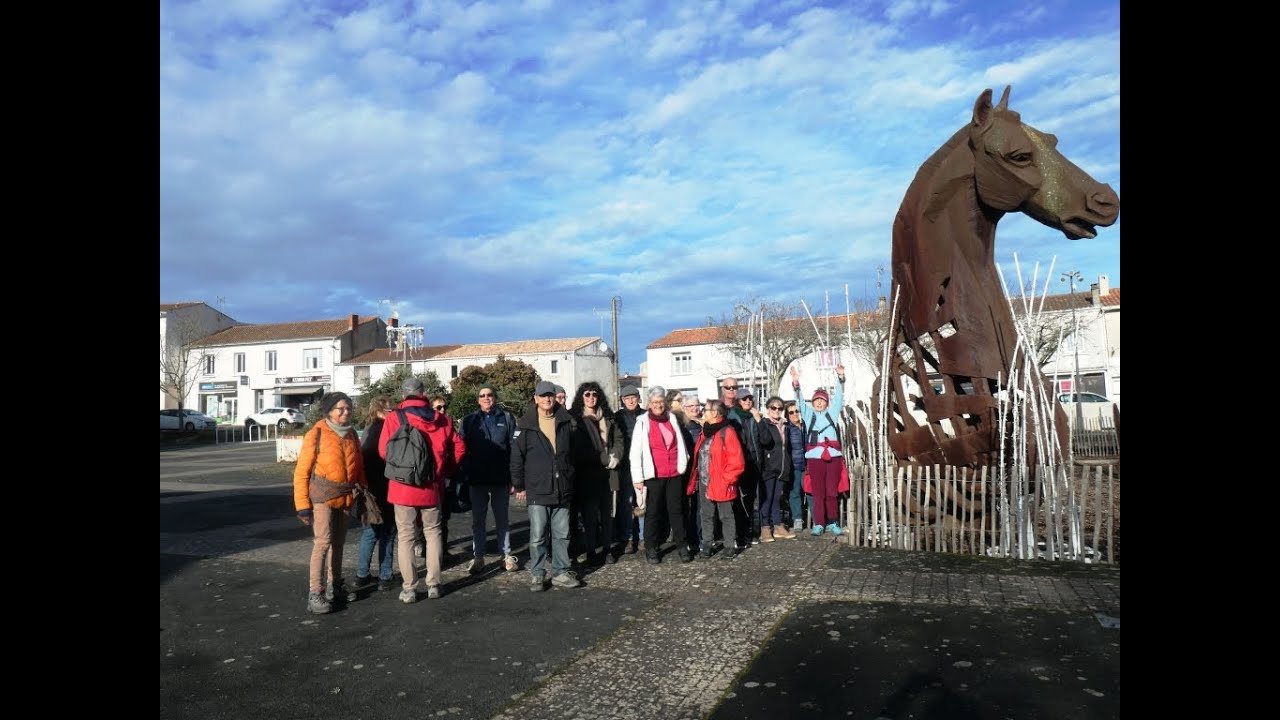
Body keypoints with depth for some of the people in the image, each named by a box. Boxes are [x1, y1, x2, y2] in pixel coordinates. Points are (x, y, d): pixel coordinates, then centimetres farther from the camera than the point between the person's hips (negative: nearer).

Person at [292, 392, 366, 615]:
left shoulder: (351, 434, 8)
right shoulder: (317, 434, -9)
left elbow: (358, 466, 16)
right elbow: (302, 471, -9)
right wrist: (302, 504, -12)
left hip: (344, 497, 6)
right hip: (322, 496, -6)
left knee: (338, 542, 15)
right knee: (322, 542, -12)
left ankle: (335, 586, 28)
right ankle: (315, 593, -6)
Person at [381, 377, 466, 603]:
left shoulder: (394, 418, -9)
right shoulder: (441, 419, 0)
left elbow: (384, 451, -9)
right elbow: (459, 448, 2)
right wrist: (445, 470, 13)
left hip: (403, 487, -2)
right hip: (432, 487, 2)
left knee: (405, 536, 7)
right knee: (433, 533, 15)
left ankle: (409, 588, 9)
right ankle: (433, 584, 18)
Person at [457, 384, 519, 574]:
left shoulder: (507, 418, 2)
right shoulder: (469, 421, 7)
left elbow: (514, 448, -2)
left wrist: (514, 477, -9)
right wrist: (463, 476, -4)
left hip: (501, 479, -1)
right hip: (477, 479, 1)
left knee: (502, 519, 9)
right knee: (477, 520, 9)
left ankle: (506, 555, 17)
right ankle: (477, 557, 17)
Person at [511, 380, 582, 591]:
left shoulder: (566, 422, 7)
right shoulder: (526, 425, -3)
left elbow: (573, 452, 14)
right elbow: (516, 457, 0)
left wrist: (571, 477, 11)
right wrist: (519, 485, -1)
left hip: (563, 490, 3)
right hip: (537, 491, -3)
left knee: (562, 534, 9)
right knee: (538, 536, 0)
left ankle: (560, 573, 19)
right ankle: (537, 575, 12)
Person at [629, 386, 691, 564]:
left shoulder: (672, 419, 8)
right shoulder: (642, 422, -3)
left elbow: (680, 444, 17)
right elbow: (635, 452, -5)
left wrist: (683, 466, 11)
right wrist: (638, 478, -8)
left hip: (674, 474, 3)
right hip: (653, 475, -3)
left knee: (676, 510, 8)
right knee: (652, 512, 5)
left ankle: (681, 546, 16)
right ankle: (651, 549, 15)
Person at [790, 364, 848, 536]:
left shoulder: (832, 413, 15)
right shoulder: (808, 414, 11)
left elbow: (839, 396, 7)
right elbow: (800, 401, -2)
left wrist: (840, 377, -5)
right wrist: (796, 382, -17)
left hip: (833, 457, 1)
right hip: (815, 458, -1)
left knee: (832, 492, 4)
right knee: (818, 493, 0)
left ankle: (832, 523, 12)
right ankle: (818, 524, 5)